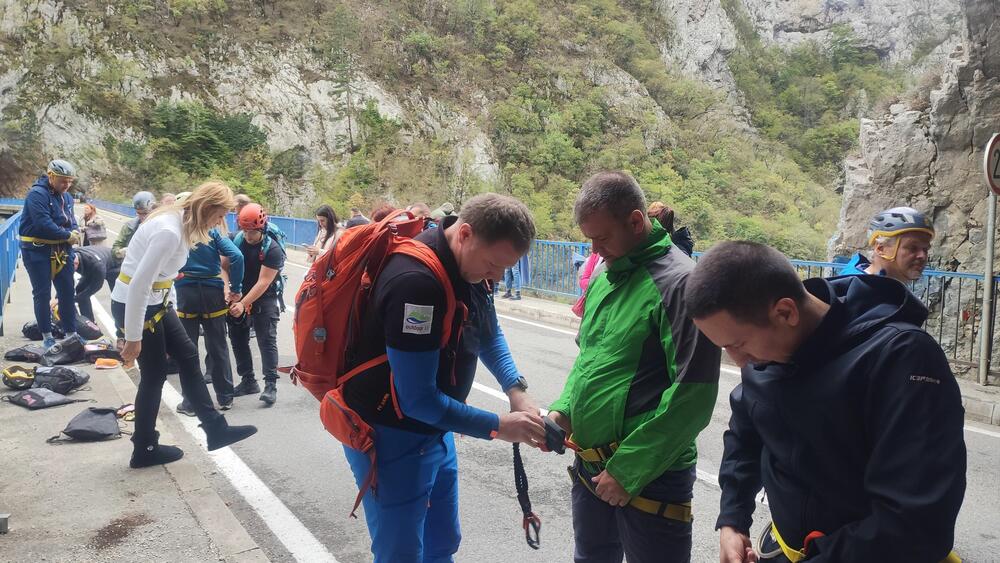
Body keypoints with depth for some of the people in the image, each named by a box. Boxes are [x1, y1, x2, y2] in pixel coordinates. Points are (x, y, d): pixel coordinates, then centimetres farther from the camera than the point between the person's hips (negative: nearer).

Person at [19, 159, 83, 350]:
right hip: (37, 250, -7)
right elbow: (44, 224, -25)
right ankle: (47, 336, 12)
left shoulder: (66, 197, 8)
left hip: (61, 250, 7)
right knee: (42, 294, 3)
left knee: (67, 292, 9)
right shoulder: (37, 194, -16)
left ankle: (71, 332, 20)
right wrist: (68, 235, -17)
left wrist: (75, 233, -11)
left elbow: (71, 221, 11)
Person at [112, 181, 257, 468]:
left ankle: (216, 429, 18)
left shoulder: (181, 222, 2)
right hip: (133, 306, -10)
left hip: (155, 302, 10)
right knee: (154, 374, 3)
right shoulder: (169, 231, -28)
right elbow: (139, 284, -28)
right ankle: (144, 450, 21)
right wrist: (133, 337, -23)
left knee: (188, 356, 10)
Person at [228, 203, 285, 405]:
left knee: (267, 340, -9)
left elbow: (263, 283, -22)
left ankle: (271, 385, -8)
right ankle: (248, 381, 23)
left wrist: (243, 304, -28)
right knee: (238, 339, 11)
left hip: (264, 300, -5)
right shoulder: (237, 241, -5)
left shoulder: (273, 250, -20)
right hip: (240, 297, 6)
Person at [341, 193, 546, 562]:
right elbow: (418, 399, -27)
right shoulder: (416, 283, -31)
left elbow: (489, 335, 13)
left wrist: (516, 389, -3)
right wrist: (498, 427, -20)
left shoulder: (470, 264, -4)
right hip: (391, 438, -8)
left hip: (434, 430, 8)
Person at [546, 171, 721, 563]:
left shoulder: (679, 282, -17)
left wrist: (629, 469, -17)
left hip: (649, 477, -7)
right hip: (590, 468, 8)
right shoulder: (603, 279, 7)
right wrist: (564, 408, 1)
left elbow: (693, 395, -20)